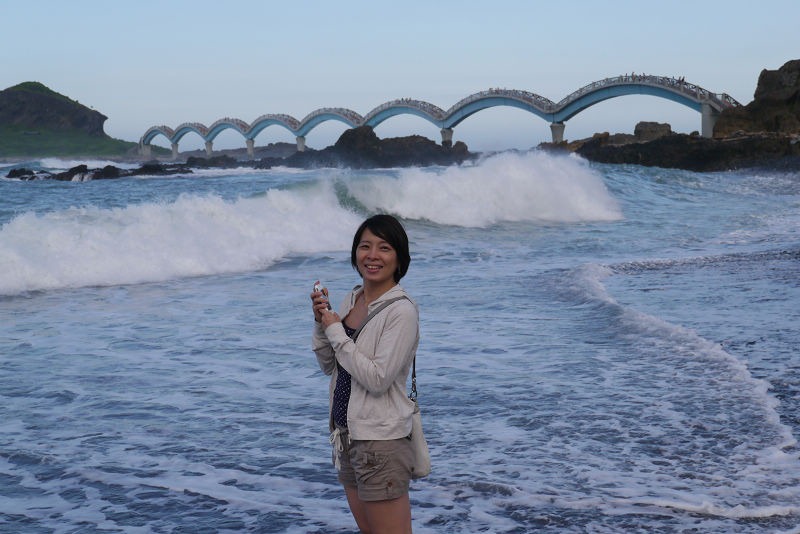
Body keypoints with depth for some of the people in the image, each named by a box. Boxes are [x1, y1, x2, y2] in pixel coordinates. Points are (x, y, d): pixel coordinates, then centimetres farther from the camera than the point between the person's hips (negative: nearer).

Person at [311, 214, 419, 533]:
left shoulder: (402, 311, -17)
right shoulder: (351, 300, 7)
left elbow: (377, 379, -23)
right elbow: (329, 366, 13)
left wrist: (336, 331, -16)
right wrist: (321, 322, -4)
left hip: (381, 438, -8)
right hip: (346, 434, 8)